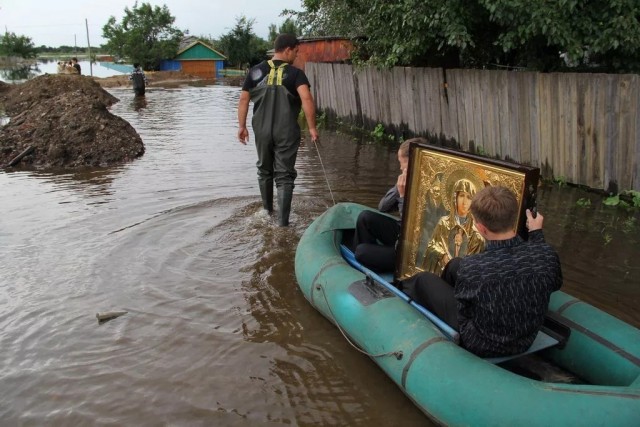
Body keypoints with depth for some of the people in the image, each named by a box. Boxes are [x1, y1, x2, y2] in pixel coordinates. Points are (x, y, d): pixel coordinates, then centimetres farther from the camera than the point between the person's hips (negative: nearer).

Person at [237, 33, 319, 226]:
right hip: (287, 132, -3)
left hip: (262, 130, 3)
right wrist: (312, 127, -16)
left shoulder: (256, 71, 5)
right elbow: (306, 99, -20)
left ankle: (267, 210, 37)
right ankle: (283, 220, -3)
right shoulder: (295, 73, -6)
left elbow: (243, 99, 4)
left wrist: (242, 126, 10)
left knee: (264, 170, 21)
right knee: (284, 175, 2)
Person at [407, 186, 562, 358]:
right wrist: (537, 234, 9)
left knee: (424, 279, 14)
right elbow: (555, 283, 0)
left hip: (482, 346, -4)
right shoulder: (547, 254, -24)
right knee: (455, 265, 20)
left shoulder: (471, 268, -35)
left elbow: (463, 318, -19)